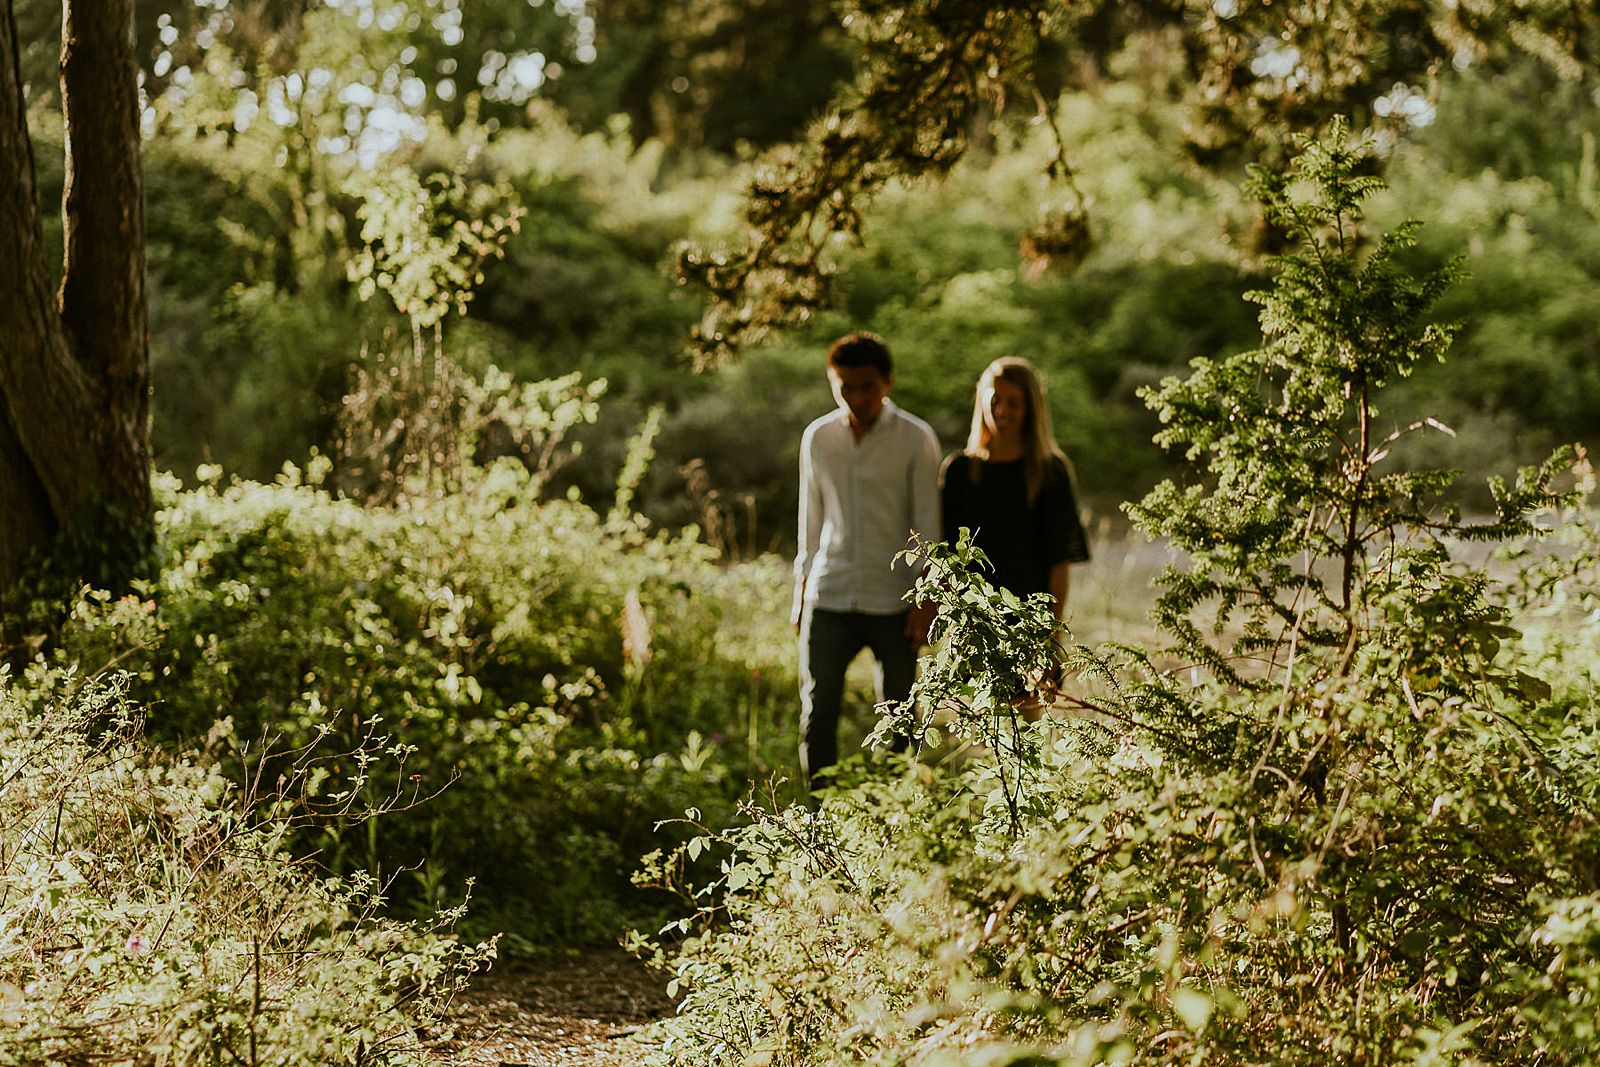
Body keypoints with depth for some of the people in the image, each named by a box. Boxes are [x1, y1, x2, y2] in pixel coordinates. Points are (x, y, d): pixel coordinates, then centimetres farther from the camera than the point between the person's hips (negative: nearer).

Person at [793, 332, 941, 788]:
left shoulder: (916, 439, -3)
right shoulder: (817, 438, 7)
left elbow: (927, 522, -2)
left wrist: (925, 600, -8)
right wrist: (800, 593, 12)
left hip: (893, 601, -2)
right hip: (828, 597, 2)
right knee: (817, 713, -5)